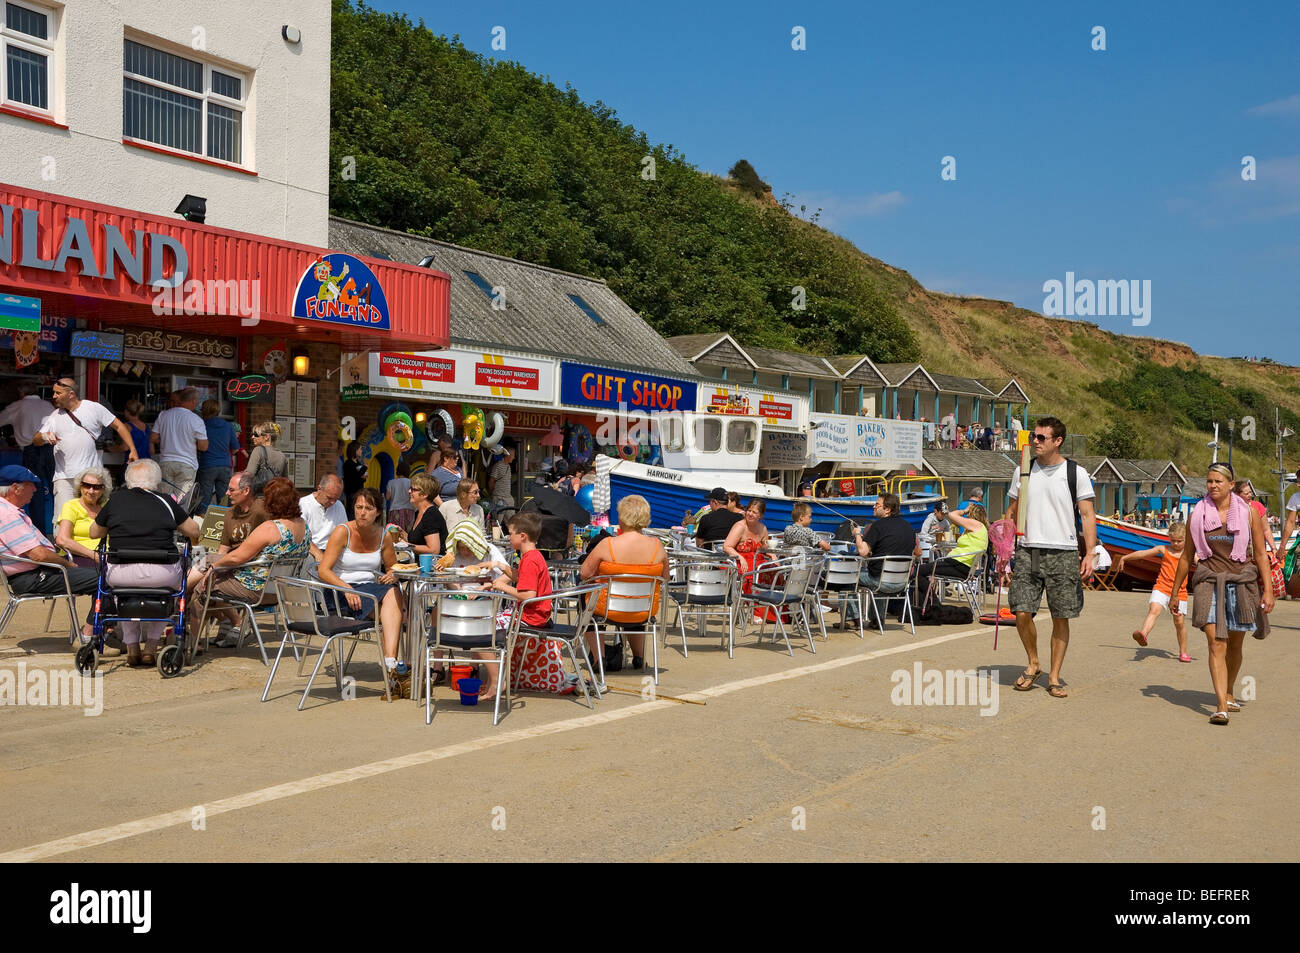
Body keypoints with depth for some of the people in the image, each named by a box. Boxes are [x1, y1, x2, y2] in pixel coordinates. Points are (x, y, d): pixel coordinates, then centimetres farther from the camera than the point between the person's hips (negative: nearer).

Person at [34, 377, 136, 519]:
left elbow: (119, 426, 5)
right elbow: (35, 441, 16)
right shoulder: (54, 417, 13)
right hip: (64, 477, 2)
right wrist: (45, 436, -9)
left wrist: (132, 450, -3)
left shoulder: (94, 408, 3)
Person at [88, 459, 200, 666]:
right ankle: (151, 647, 24)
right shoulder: (165, 501, 9)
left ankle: (132, 647, 27)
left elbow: (94, 532, 27)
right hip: (162, 574, -1)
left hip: (121, 573, 1)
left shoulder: (116, 500, 11)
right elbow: (194, 531, 19)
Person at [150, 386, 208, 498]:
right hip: (186, 465, -4)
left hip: (165, 463, 4)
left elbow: (153, 439, 8)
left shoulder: (163, 415, 4)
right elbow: (203, 446, -8)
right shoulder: (195, 420, -9)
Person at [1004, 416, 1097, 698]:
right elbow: (1012, 512, 16)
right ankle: (1033, 664, 17)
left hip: (1063, 553, -2)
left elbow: (1088, 516, 0)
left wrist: (1090, 553, -9)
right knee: (1022, 612, -7)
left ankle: (1054, 677, 13)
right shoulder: (1022, 471, 9)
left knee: (1061, 617, 1)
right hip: (1028, 551, 2)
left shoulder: (1076, 473, 1)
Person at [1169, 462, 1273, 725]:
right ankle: (1221, 706, -17)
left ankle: (1229, 693, 37)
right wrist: (1174, 591, 13)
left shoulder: (1248, 513, 0)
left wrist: (1267, 590, -6)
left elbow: (1261, 554, 2)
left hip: (1241, 582, 1)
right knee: (1217, 644, -13)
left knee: (1234, 646, 14)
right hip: (1209, 582, -1)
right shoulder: (1197, 515, 3)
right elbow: (1187, 556, 11)